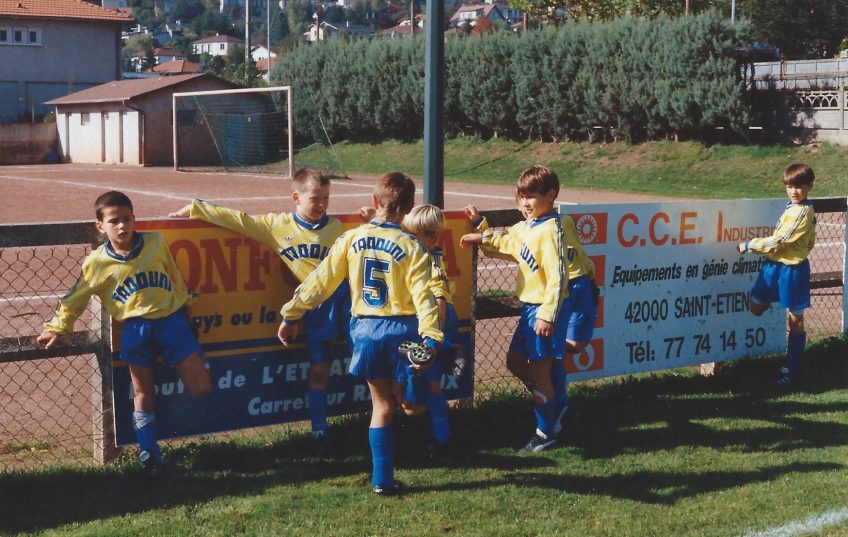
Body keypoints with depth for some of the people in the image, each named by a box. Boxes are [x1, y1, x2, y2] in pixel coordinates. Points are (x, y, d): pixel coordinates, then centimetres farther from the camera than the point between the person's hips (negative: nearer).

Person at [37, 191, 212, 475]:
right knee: (143, 394, 5)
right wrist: (57, 328, 8)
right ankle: (149, 452, 17)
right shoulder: (97, 262, -1)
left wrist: (184, 307, 20)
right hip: (136, 327, 0)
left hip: (171, 318, 0)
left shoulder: (156, 242, 1)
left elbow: (175, 277, 14)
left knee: (201, 388, -7)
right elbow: (76, 298, 11)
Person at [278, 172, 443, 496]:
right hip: (401, 329, -2)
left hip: (366, 329, 3)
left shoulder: (351, 240, -1)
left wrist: (291, 315, 7)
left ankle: (383, 479, 11)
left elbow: (320, 281, 0)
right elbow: (423, 296, -15)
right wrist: (430, 337, -21)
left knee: (382, 404, 12)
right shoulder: (412, 247, -7)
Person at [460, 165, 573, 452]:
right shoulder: (526, 227, 8)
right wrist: (482, 238, 24)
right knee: (515, 361, 19)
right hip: (529, 307, 10)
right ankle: (550, 404, 34)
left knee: (539, 370, -1)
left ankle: (546, 433, 12)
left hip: (545, 309, -10)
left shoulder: (551, 231, -21)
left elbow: (557, 277, -24)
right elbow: (508, 240, 33)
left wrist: (547, 315, -25)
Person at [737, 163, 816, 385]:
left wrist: (749, 245, -11)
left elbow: (778, 241, -20)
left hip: (793, 269, -8)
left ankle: (790, 369, 11)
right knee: (755, 308, 10)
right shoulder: (793, 206, 8)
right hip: (775, 264, 9)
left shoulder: (802, 213, -19)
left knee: (795, 319, 3)